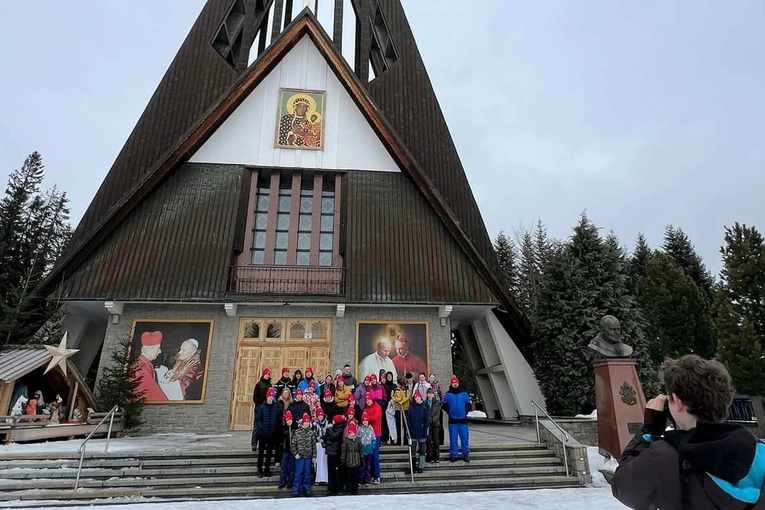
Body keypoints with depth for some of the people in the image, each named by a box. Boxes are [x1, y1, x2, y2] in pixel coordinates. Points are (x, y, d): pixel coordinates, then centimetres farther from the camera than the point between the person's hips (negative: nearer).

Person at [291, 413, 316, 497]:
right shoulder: (297, 432, -4)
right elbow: (293, 444, -2)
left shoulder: (311, 432, 2)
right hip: (299, 456, -2)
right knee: (298, 474, 3)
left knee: (307, 474, 10)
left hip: (308, 456, 2)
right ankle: (295, 491, 14)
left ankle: (307, 490, 22)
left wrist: (314, 456, 4)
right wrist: (295, 453, -9)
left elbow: (314, 445, 6)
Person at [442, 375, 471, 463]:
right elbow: (444, 405, 2)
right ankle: (454, 455, 13)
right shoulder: (448, 394, 1)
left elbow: (468, 403, 9)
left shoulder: (463, 393, 4)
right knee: (453, 439, 4)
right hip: (453, 420, -1)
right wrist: (449, 412, -5)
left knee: (465, 438, 4)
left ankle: (466, 454, 15)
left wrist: (466, 411, -1)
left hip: (463, 419, 1)